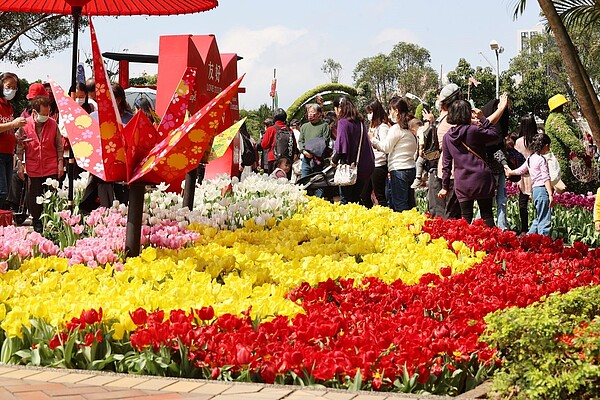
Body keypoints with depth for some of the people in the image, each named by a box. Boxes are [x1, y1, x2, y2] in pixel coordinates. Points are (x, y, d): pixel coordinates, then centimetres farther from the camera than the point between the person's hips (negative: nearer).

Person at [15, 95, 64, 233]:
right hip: (33, 169, 0)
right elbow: (20, 146, 3)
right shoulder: (24, 125, -4)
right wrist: (20, 164, -1)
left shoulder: (53, 124, -2)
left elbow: (59, 146, 6)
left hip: (51, 169, 0)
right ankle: (37, 225, 19)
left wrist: (60, 163, 2)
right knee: (34, 199, 7)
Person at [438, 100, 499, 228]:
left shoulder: (447, 137, 4)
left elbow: (446, 164, 9)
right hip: (481, 180, -4)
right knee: (487, 215, 3)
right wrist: (482, 119, 7)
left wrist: (445, 186, 14)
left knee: (466, 217, 6)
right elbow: (494, 134, 1)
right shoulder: (474, 130, -11)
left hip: (462, 183, 4)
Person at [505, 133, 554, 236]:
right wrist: (550, 194, -20)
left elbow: (521, 170, 26)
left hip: (534, 189, 9)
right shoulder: (541, 159, -11)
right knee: (545, 220, -8)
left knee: (539, 218, 18)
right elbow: (546, 178, -16)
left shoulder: (530, 158, 13)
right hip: (542, 189, -9)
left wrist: (510, 172, 47)